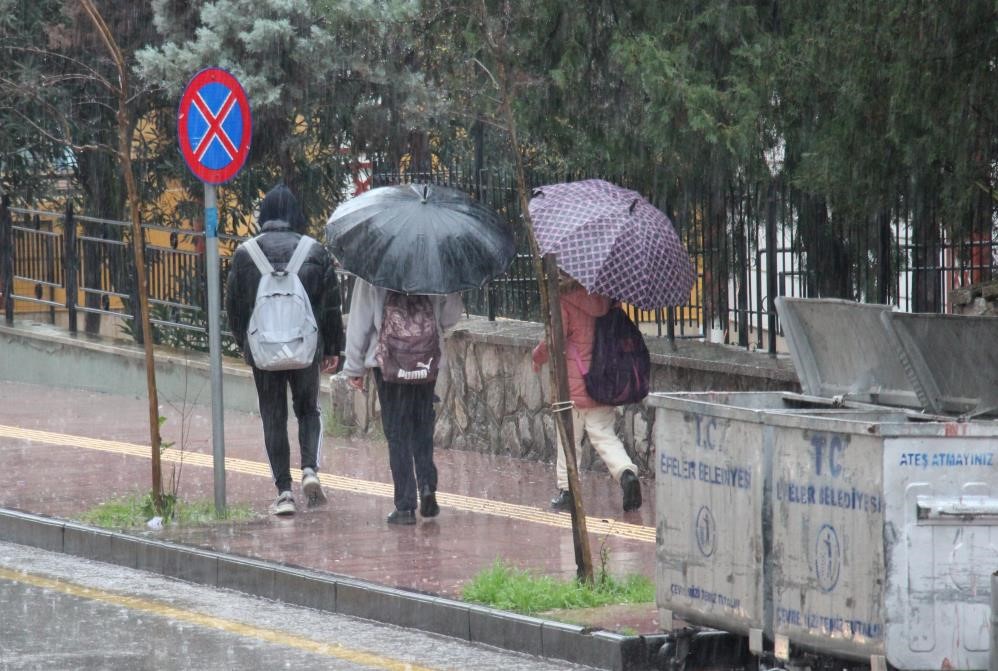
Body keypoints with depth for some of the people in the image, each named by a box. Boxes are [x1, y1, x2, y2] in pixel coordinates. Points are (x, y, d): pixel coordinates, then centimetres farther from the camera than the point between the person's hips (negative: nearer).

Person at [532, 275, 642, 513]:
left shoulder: (564, 301, -13)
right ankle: (626, 471, -16)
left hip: (573, 384, -5)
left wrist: (538, 357, 3)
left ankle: (566, 489, 12)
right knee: (604, 435, 7)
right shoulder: (602, 299, 2)